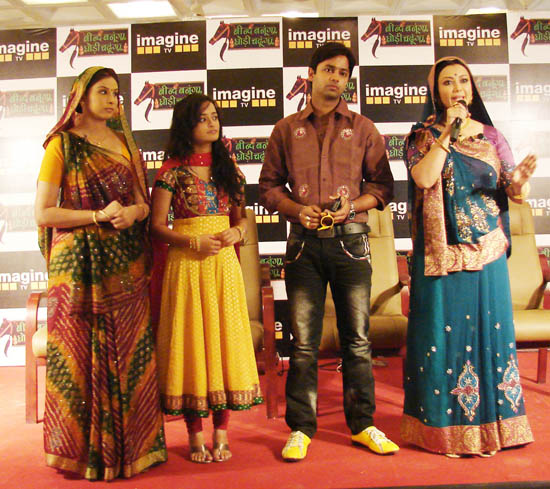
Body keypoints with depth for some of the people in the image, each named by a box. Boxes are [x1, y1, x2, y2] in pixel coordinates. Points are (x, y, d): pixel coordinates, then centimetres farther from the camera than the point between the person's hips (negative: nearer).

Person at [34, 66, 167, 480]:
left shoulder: (125, 143, 15)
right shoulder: (62, 144, 0)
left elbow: (144, 203, 13)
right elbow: (43, 213, -6)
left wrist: (132, 212, -9)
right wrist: (98, 216, -14)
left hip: (125, 263, 4)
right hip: (79, 261, -4)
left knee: (129, 351, 5)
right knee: (82, 354, 2)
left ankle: (128, 445, 19)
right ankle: (85, 450, 17)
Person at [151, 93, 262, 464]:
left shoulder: (227, 167, 12)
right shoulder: (173, 170, -1)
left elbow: (242, 217, 15)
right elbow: (157, 225, -3)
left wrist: (235, 233, -7)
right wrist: (193, 242, -16)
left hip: (224, 260, 4)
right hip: (185, 262, -3)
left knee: (224, 334, 4)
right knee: (191, 337, 1)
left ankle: (221, 432, 14)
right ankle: (196, 433, 12)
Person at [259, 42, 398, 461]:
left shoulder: (362, 128, 11)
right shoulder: (286, 129, 11)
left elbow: (383, 184, 8)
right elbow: (269, 185, 11)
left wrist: (353, 206, -10)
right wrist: (297, 209, -7)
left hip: (350, 240, 0)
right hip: (304, 241, 0)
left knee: (357, 338, 4)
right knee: (303, 341, 2)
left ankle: (362, 424, 18)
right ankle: (301, 428, 14)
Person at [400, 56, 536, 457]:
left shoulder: (490, 136, 10)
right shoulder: (424, 135, 2)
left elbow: (516, 193, 6)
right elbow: (423, 178, -18)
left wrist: (520, 181, -15)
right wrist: (448, 134, -15)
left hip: (487, 252, 3)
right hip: (441, 254, -3)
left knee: (490, 329, 8)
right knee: (443, 332, 2)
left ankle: (491, 423, 24)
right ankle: (445, 424, 16)